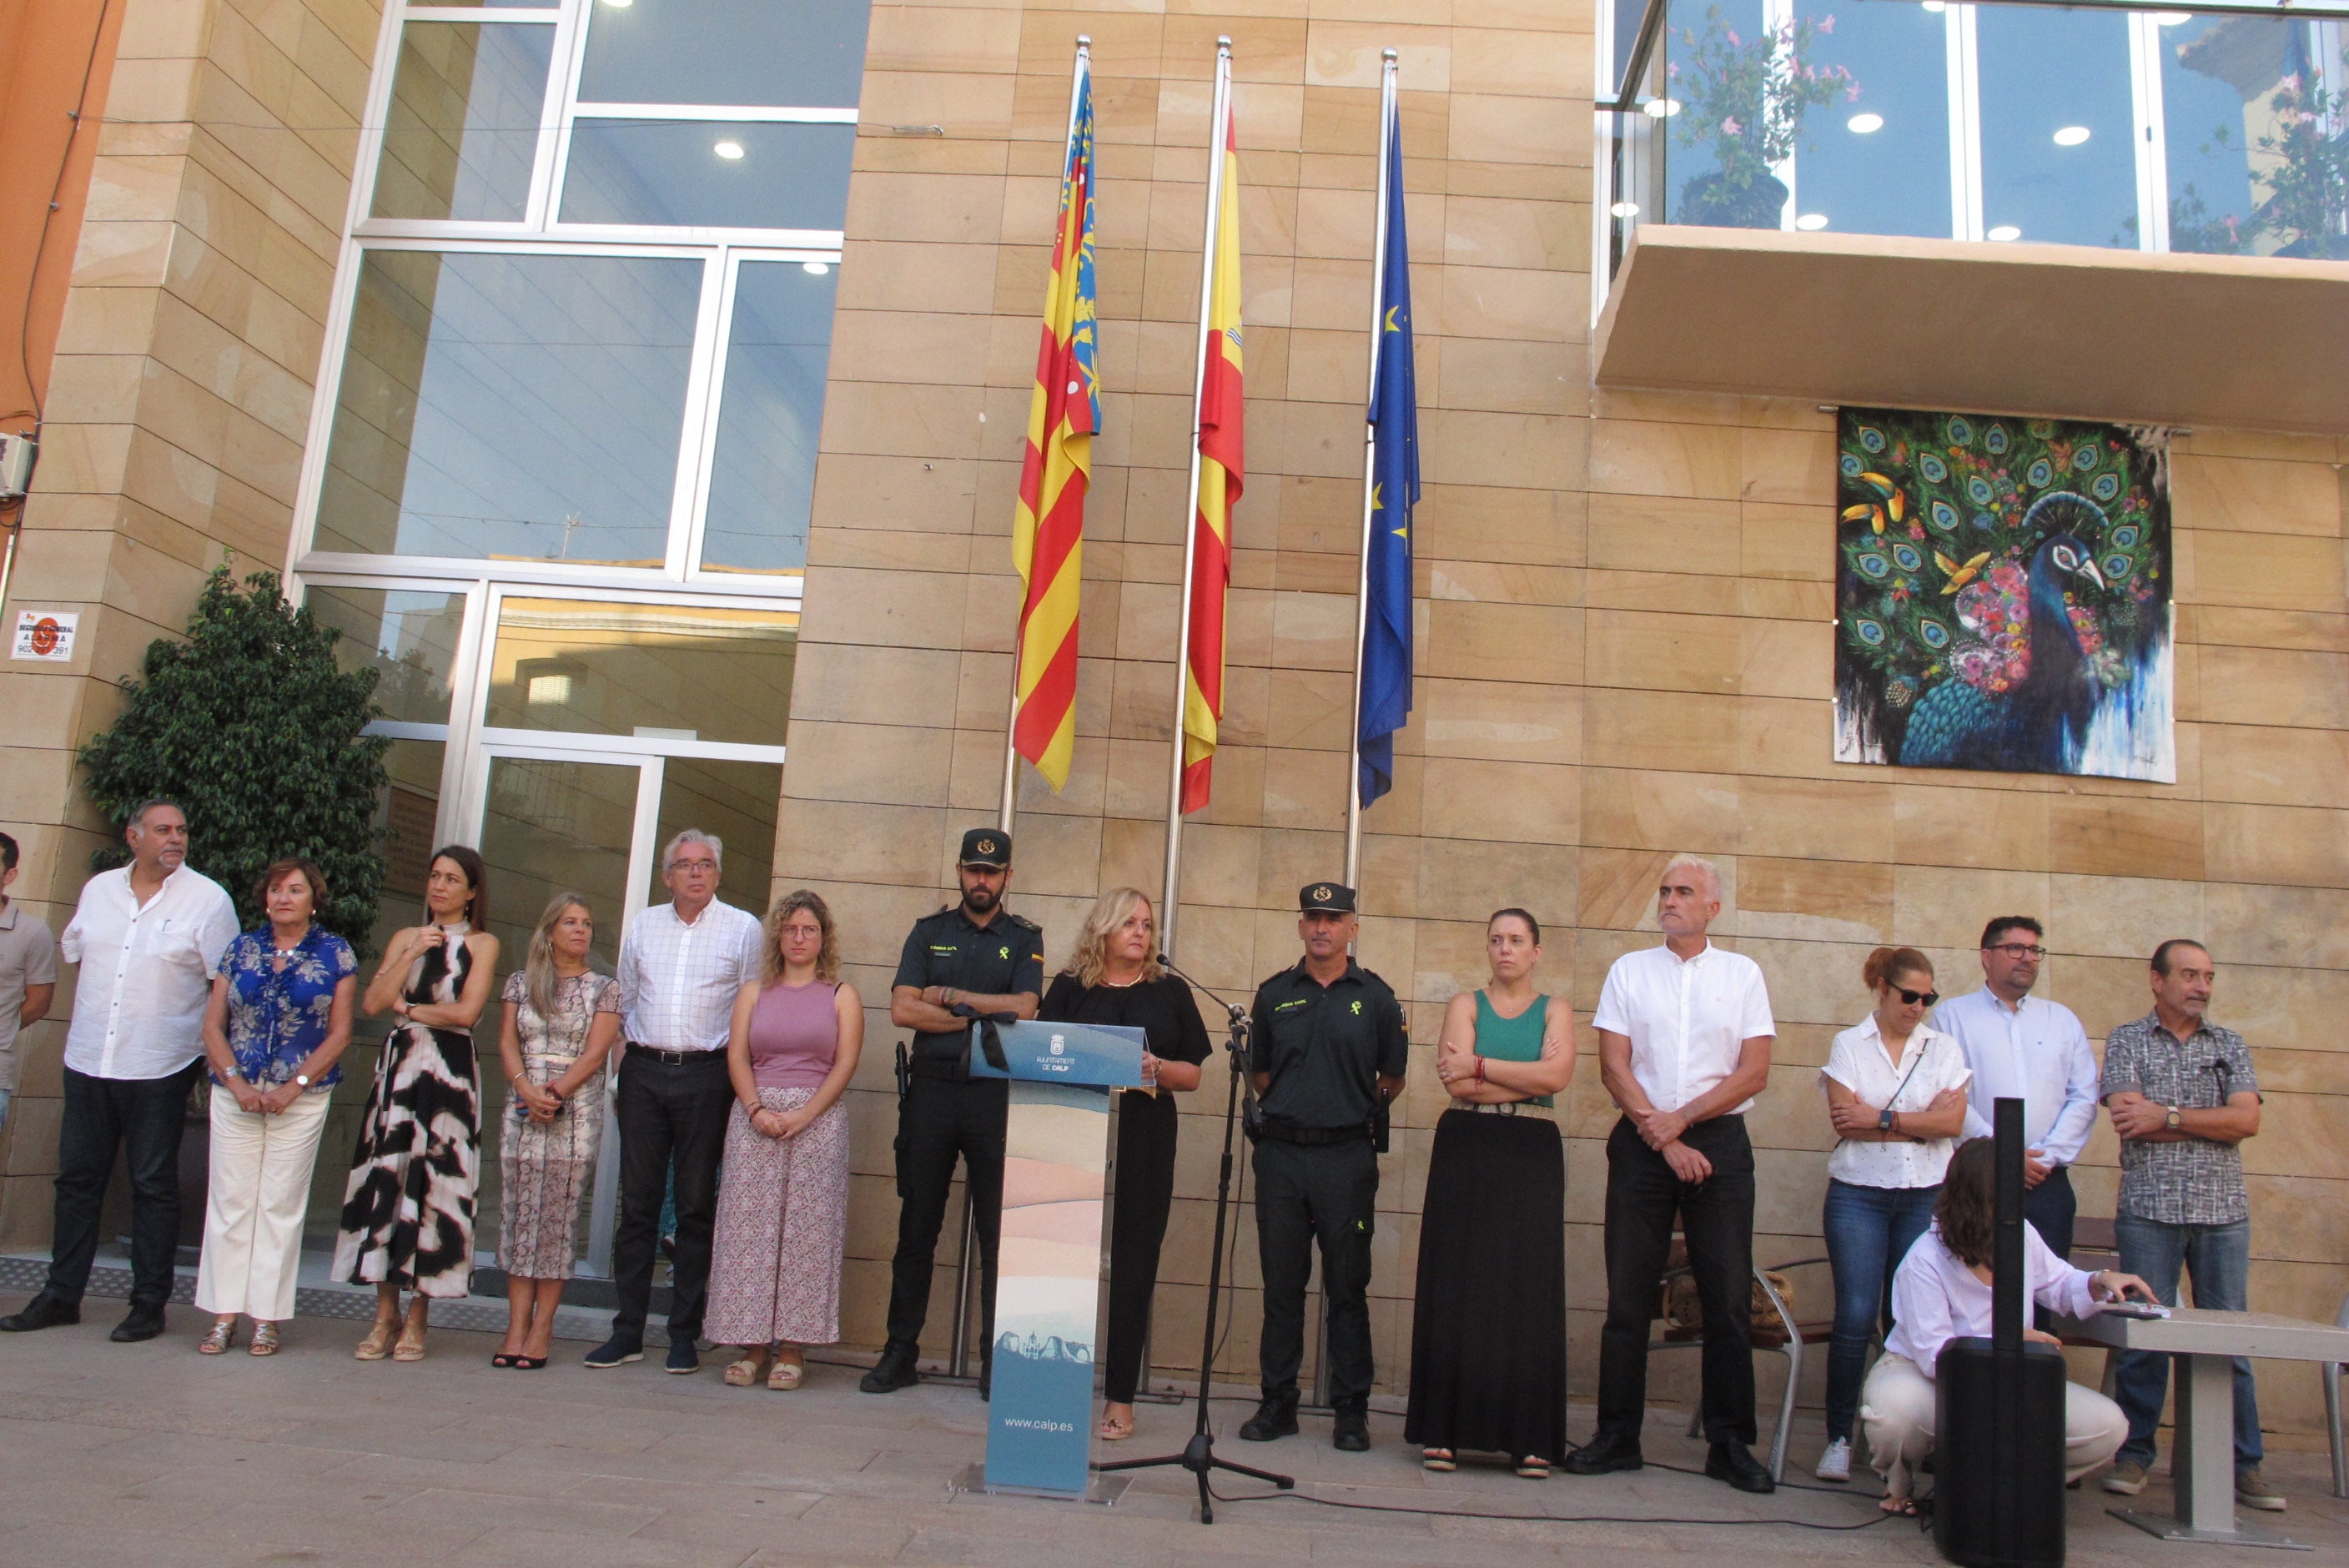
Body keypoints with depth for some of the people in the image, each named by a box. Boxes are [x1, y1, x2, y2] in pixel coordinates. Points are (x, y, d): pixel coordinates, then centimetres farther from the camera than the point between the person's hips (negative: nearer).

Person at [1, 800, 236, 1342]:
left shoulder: (208, 899, -5)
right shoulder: (98, 889, 8)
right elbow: (71, 953, 22)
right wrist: (88, 1023, 18)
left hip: (160, 1069, -4)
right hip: (87, 1060, 4)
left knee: (153, 1185, 3)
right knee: (77, 1177, 11)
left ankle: (149, 1303, 11)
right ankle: (61, 1295, 23)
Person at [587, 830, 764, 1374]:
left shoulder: (744, 929, 2)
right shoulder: (643, 925, 13)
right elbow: (625, 1002, 18)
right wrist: (622, 1069, 11)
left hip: (706, 1074, -3)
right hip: (644, 1070, 3)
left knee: (696, 1206, 2)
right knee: (637, 1202, 4)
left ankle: (685, 1334, 10)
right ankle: (627, 1331, 12)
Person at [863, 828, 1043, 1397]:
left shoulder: (1025, 939, 8)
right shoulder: (929, 931, 11)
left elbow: (1023, 1009, -9)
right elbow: (902, 1009, -2)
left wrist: (948, 996, -6)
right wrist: (983, 1016, -7)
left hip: (996, 1095, -1)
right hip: (930, 1090, 1)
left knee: (999, 1233, 1)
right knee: (916, 1228, 7)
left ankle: (997, 1360, 10)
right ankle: (900, 1354, 16)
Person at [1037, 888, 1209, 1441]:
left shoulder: (1171, 991, 11)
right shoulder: (1069, 989, 10)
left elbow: (1192, 1075, 9)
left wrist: (1154, 1067, -11)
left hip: (1146, 1140, 1)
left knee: (1134, 1263, 1)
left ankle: (1121, 1396, 7)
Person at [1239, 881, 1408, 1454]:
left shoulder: (1375, 996, 3)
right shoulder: (1274, 994, 9)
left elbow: (1392, 1079, 11)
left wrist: (1360, 1108, 7)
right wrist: (1291, 1107, 11)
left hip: (1347, 1154, -2)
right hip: (1281, 1152, 2)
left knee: (1348, 1289, 2)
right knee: (1281, 1285, 7)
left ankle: (1351, 1411, 11)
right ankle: (1277, 1403, 16)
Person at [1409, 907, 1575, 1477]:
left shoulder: (1555, 1010, 10)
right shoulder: (1465, 1004, 9)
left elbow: (1556, 1075, -9)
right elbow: (1458, 1083, -7)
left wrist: (1480, 1064, -9)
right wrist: (1527, 1078, -7)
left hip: (1531, 1157, 0)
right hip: (1466, 1152, 0)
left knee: (1527, 1291, -2)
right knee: (1458, 1289, -1)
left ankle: (1529, 1438, 3)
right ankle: (1446, 1430, 4)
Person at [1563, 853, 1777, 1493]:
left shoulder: (1742, 974, 7)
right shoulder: (1629, 970, 8)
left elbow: (1754, 1072, 0)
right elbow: (1613, 1065, 0)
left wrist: (1680, 1118, -10)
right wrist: (1661, 1135, -9)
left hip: (1719, 1143, 0)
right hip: (1642, 1144, 1)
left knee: (1729, 1297, 1)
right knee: (1627, 1296, 3)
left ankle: (1730, 1444, 11)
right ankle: (1617, 1436, 11)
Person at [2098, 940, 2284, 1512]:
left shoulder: (2230, 1045, 12)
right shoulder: (2126, 1040, 5)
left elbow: (2247, 1120, -3)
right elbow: (2128, 1118, -9)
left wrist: (2168, 1115, -9)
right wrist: (2212, 1122, -7)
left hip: (2224, 1211, 2)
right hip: (2150, 1208, -2)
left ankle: (2243, 1463, 14)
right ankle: (2134, 1454, 11)